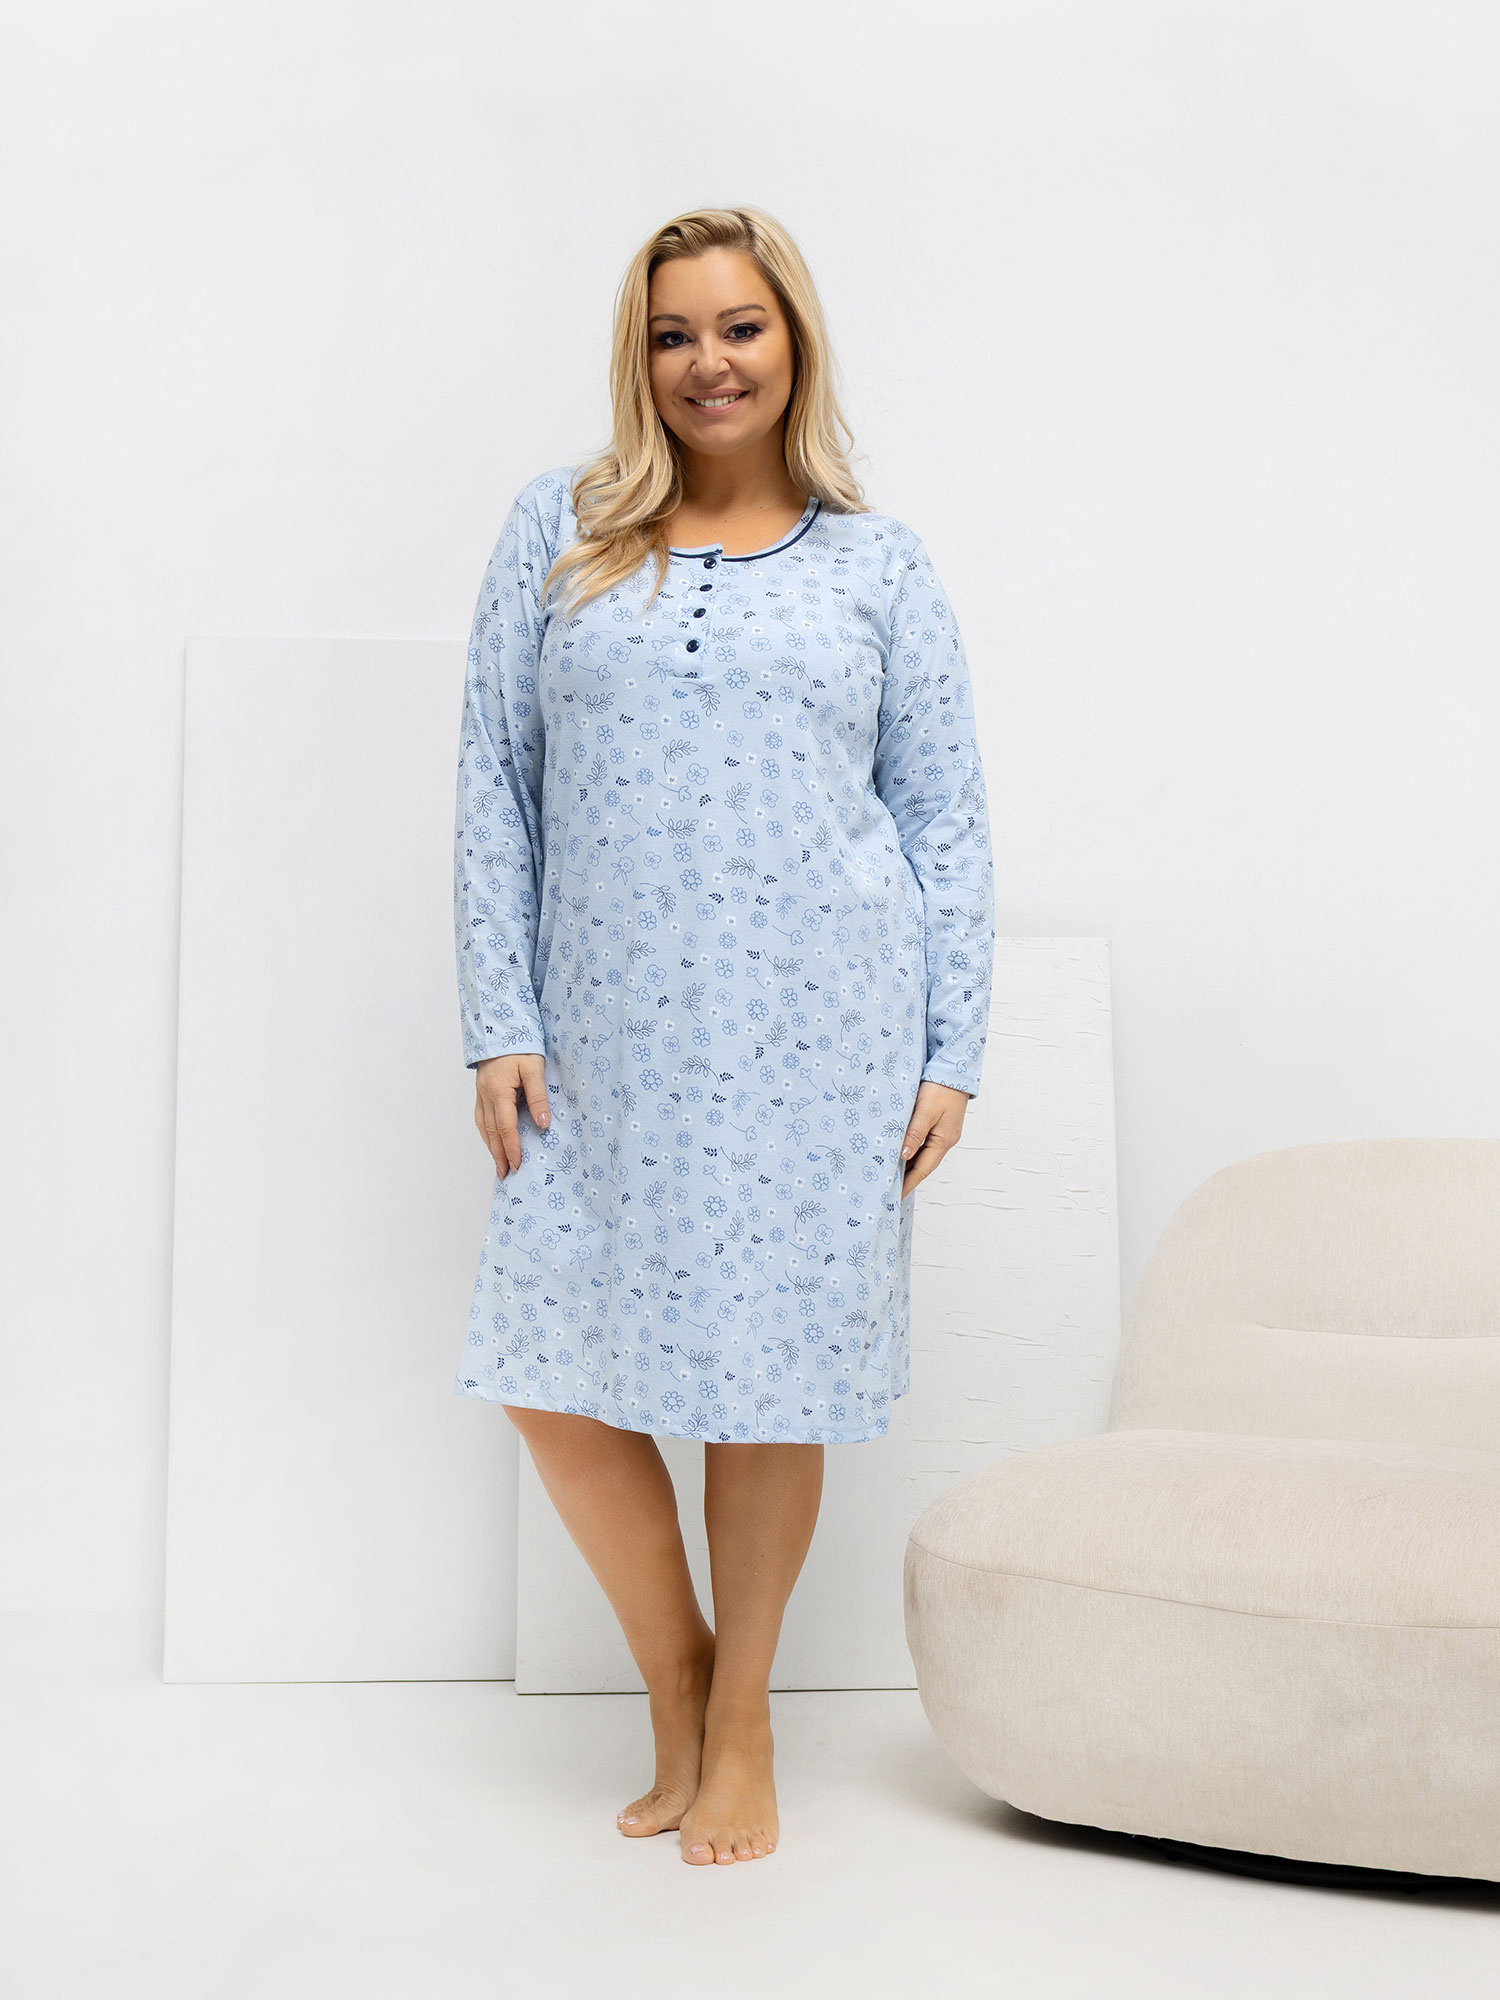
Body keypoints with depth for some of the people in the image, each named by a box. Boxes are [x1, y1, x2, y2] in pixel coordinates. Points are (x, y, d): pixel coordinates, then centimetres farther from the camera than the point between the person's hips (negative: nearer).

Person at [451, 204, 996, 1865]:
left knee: (773, 1381, 5)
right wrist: (500, 1026, -2)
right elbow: (493, 788, 5)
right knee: (554, 1377, 1)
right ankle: (671, 1676, 27)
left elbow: (947, 823, 6)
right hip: (609, 1041, 2)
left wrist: (952, 1056, -1)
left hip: (816, 1040, -1)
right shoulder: (557, 530, 8)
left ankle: (742, 1720, 27)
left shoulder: (876, 562, 7)